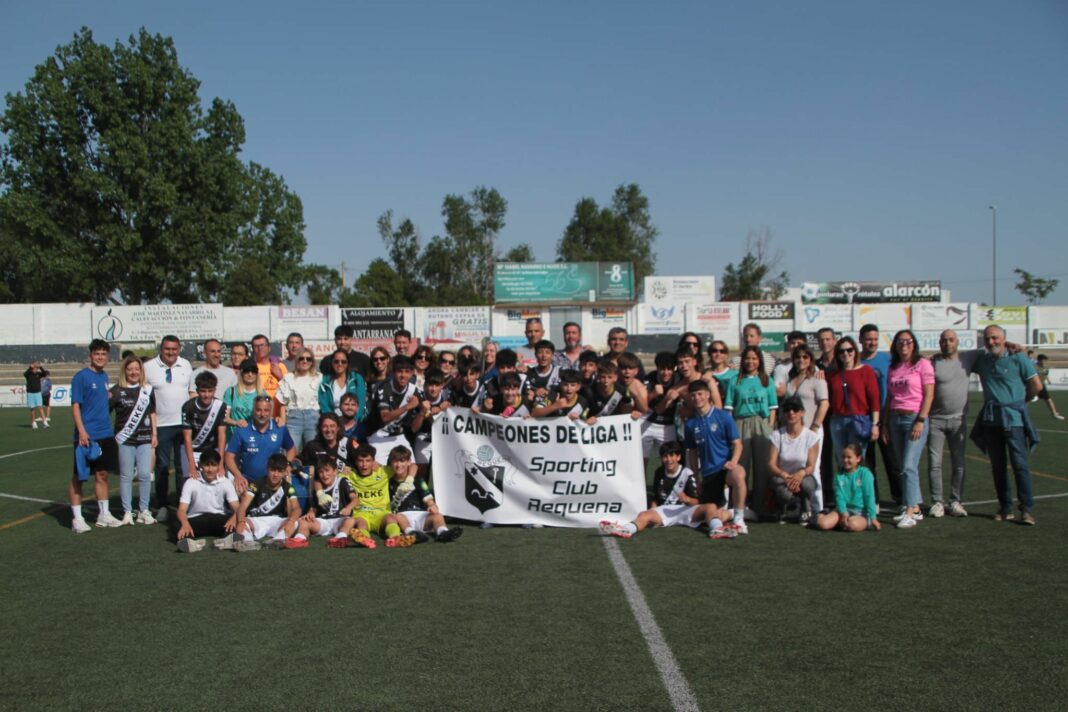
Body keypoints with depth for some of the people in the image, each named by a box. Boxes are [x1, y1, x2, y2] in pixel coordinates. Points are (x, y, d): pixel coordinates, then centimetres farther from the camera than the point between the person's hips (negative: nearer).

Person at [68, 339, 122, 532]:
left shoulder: (104, 376, 11)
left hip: (105, 435, 7)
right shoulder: (81, 377, -9)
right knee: (78, 477, 2)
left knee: (102, 474, 13)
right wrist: (82, 431, -19)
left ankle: (104, 515, 21)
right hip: (86, 435, -7)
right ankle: (77, 518, 7)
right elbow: (75, 405, -13)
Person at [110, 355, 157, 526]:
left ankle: (144, 510, 14)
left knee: (145, 475, 3)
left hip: (144, 438, 2)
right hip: (125, 440, -2)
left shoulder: (147, 389, 9)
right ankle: (127, 512, 12)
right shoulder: (117, 391, -1)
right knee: (126, 476, 4)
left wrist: (154, 434, 11)